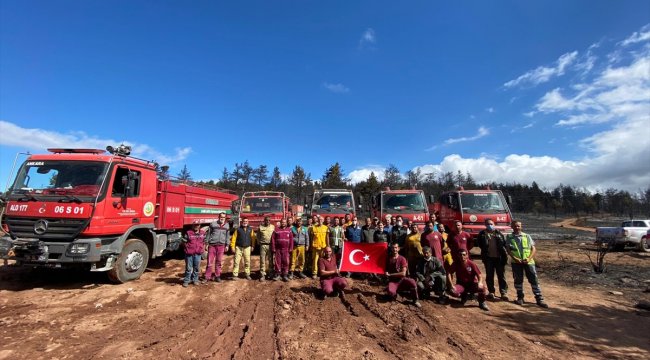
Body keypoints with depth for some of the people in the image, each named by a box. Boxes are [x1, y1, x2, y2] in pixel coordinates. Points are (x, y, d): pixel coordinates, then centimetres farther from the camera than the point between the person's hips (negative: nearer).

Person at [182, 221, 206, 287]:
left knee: (196, 267, 10)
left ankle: (195, 280, 24)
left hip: (198, 253, 3)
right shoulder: (188, 233, -3)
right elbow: (184, 242, 1)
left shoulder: (203, 233, 7)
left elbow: (204, 242, 16)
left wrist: (202, 248, 7)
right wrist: (188, 248, -2)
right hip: (189, 253, -3)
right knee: (188, 268, 2)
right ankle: (186, 281, 14)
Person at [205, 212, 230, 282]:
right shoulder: (213, 224, -1)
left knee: (219, 262, 8)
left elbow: (227, 236, 15)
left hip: (221, 246, 2)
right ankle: (207, 277, 10)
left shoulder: (227, 225, 8)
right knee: (210, 262, 0)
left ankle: (217, 276, 19)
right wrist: (206, 243, 0)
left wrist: (227, 245, 11)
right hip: (212, 245, -2)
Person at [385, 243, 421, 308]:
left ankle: (415, 300, -7)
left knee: (412, 282, -32)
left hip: (401, 279, 0)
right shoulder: (388, 259, 2)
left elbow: (403, 273, -13)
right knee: (390, 291, -34)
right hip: (393, 281, 0)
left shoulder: (402, 259, -5)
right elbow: (386, 271, 10)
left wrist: (390, 274, -12)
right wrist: (386, 273, -13)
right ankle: (394, 296, 5)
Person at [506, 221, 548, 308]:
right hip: (516, 262, 0)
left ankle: (539, 298, 7)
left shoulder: (527, 236, 8)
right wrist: (515, 258, -16)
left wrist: (529, 258, -10)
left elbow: (533, 249, 5)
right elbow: (508, 250, -1)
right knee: (518, 280, 8)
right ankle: (520, 297, 21)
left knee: (534, 279, -1)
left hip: (528, 261, 1)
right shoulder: (509, 237, 4)